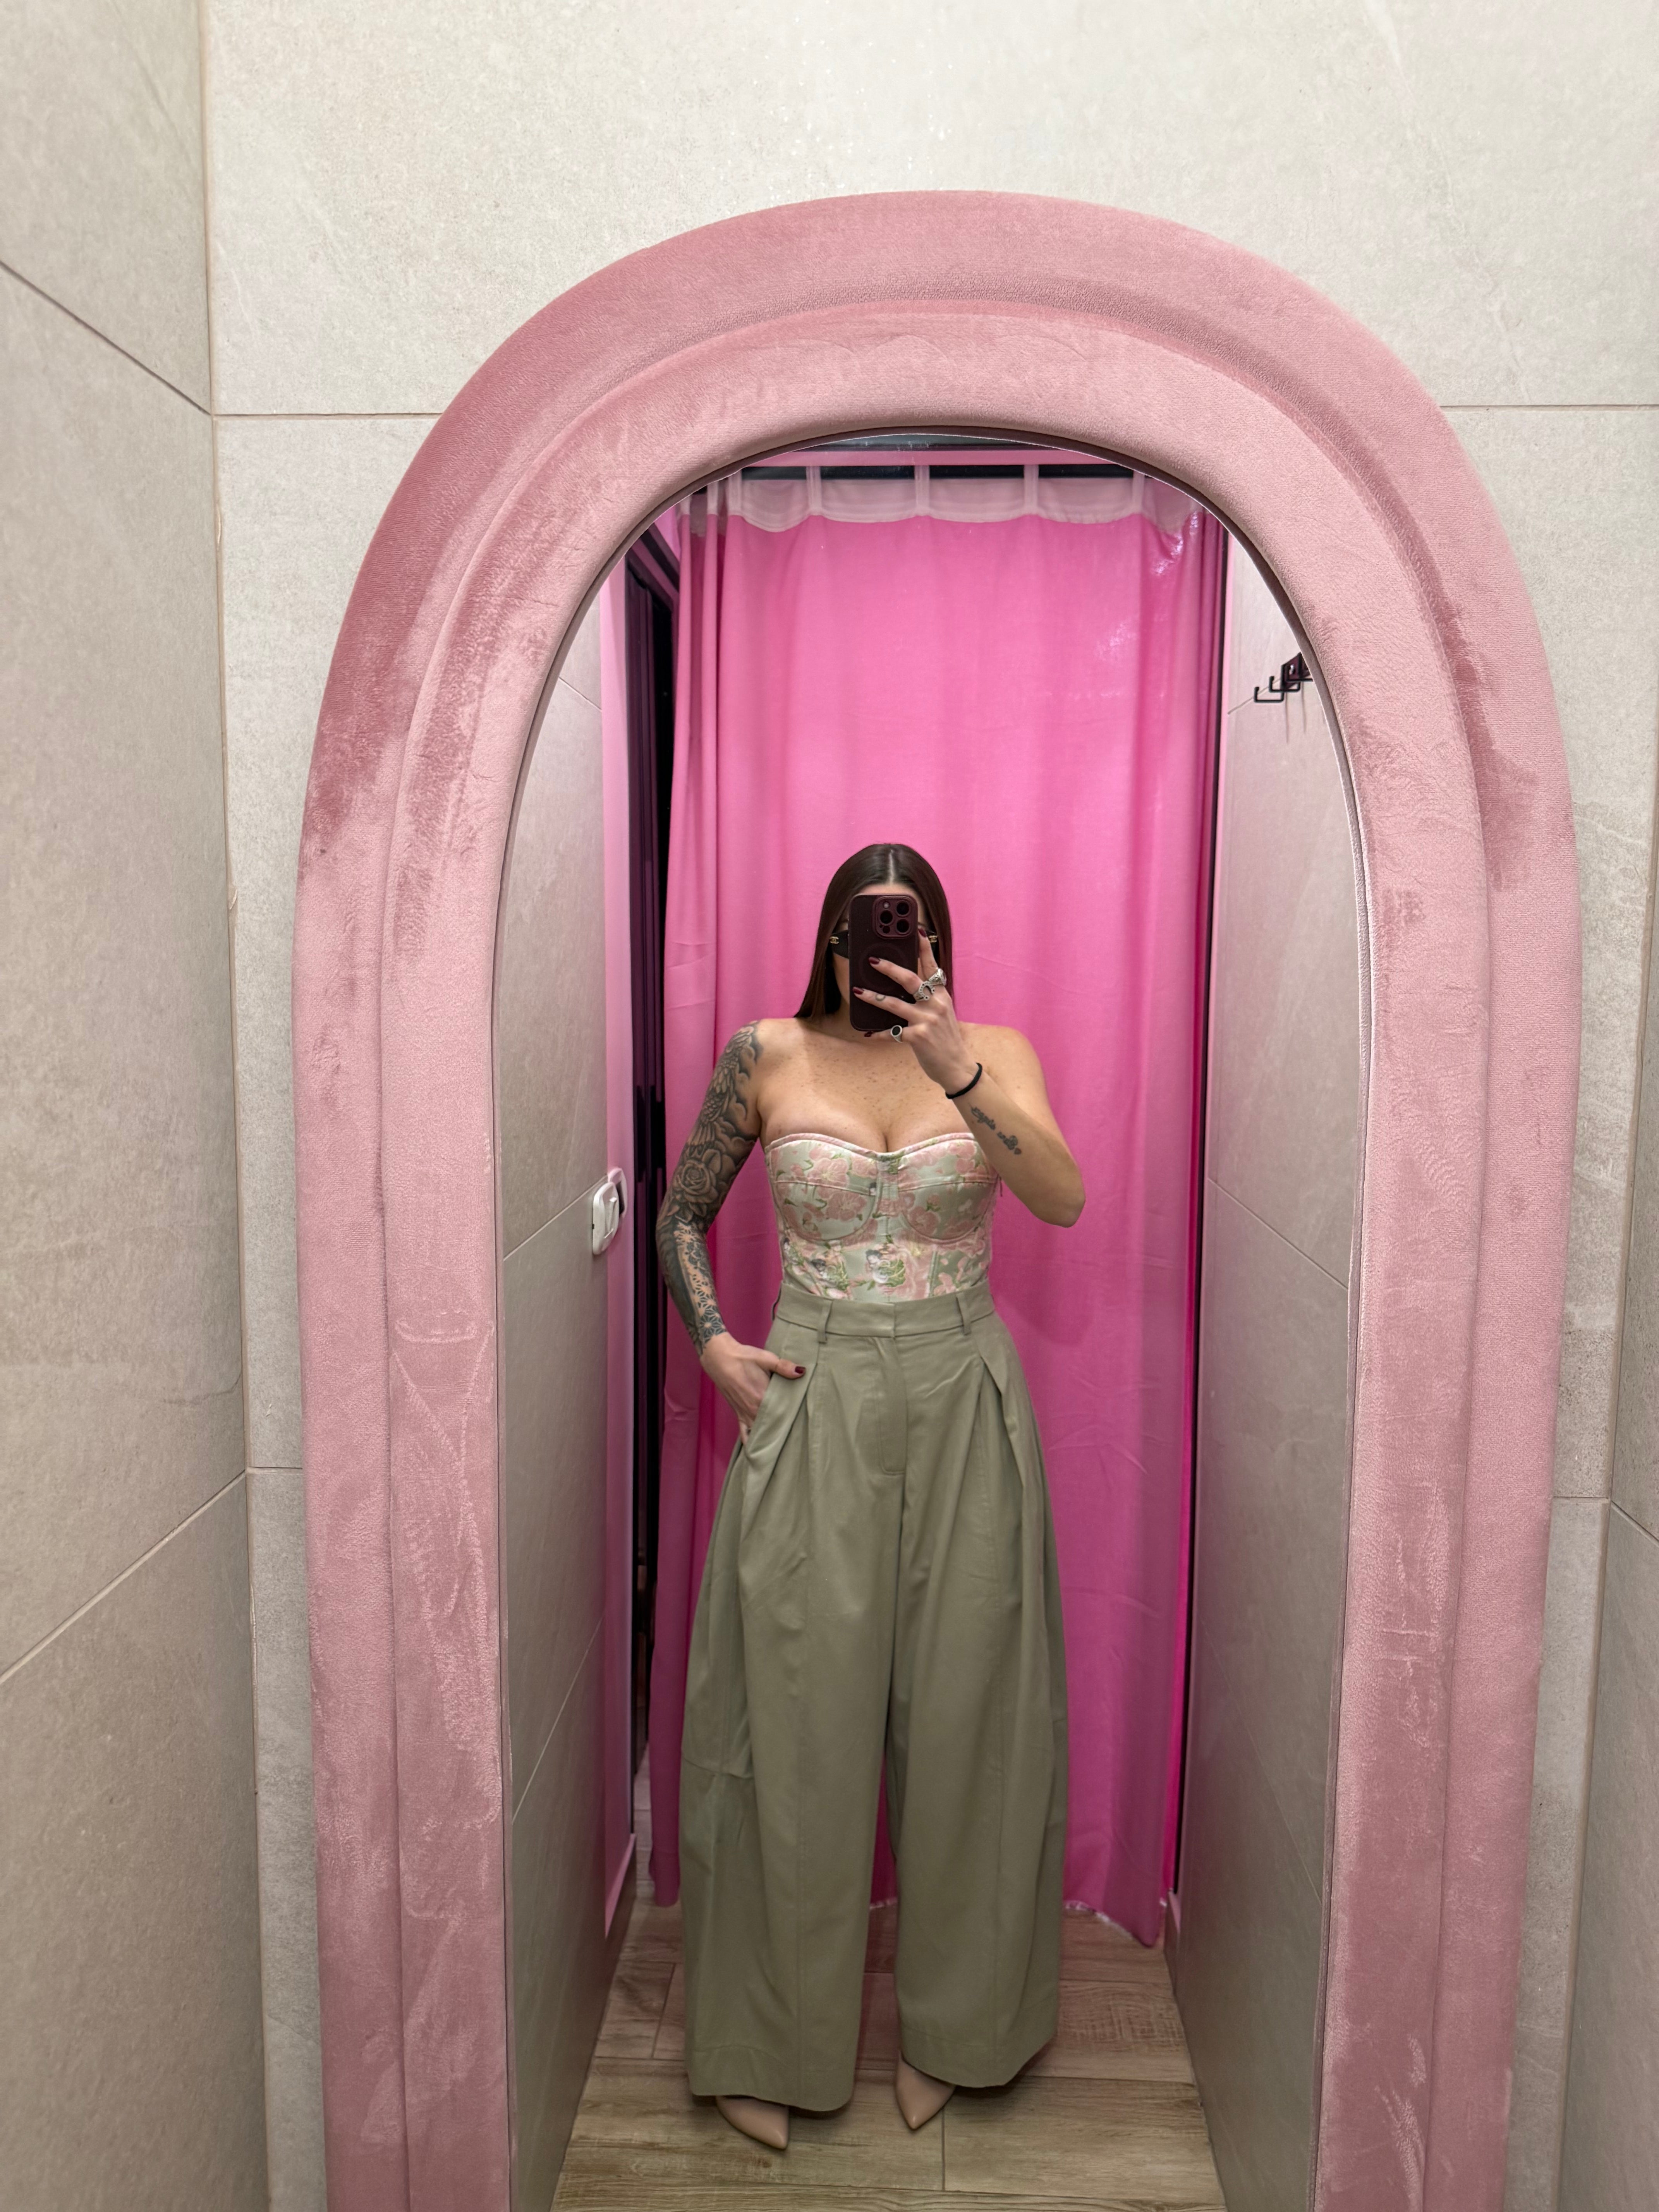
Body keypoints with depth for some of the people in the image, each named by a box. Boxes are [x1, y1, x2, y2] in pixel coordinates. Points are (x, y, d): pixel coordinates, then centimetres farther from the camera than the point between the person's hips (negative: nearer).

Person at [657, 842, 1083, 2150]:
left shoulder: (995, 1051, -1)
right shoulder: (768, 1056, -1)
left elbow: (1063, 1197, -18)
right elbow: (684, 1211, 10)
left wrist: (955, 1071, -30)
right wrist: (713, 1342, -4)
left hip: (962, 1405, 1)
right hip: (811, 1404, 0)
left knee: (961, 1712, 10)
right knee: (798, 1717, 6)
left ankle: (949, 2028, 33)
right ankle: (770, 2044, 27)